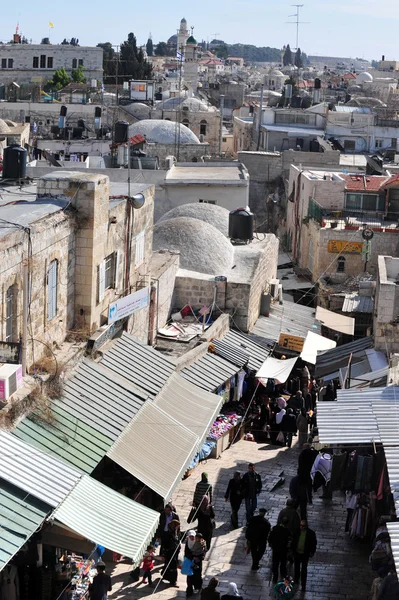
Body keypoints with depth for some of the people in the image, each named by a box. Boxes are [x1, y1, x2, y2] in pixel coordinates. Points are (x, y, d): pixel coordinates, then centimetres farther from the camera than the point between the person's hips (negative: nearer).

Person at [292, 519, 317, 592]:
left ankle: (303, 585, 7)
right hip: (297, 553, 3)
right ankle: (296, 580, 40)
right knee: (296, 567, 20)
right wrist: (292, 550, 3)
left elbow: (314, 543, -3)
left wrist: (312, 553, -7)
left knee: (304, 570, 0)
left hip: (305, 554, -3)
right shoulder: (297, 532, -5)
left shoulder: (311, 533, -11)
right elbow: (293, 541, 6)